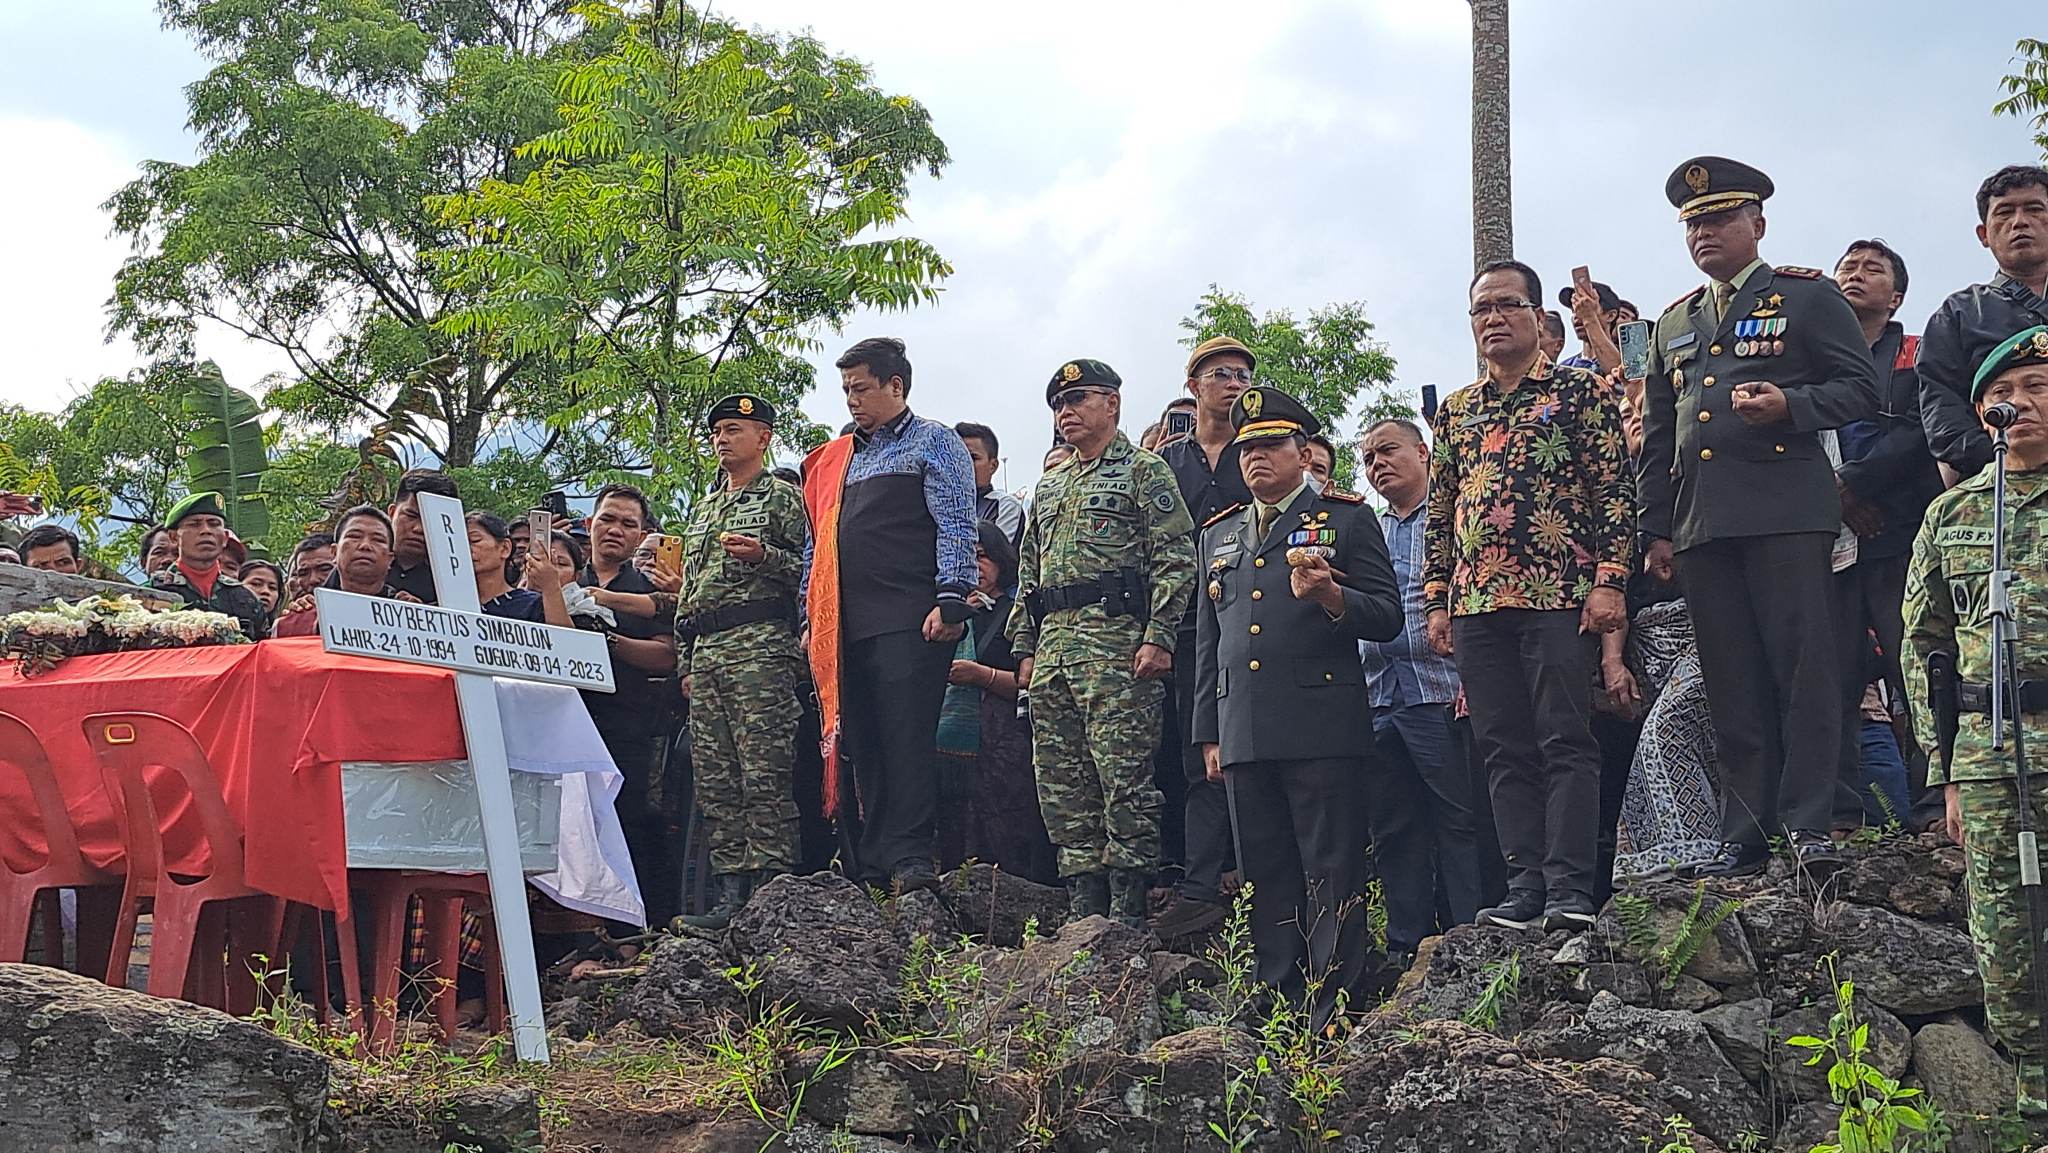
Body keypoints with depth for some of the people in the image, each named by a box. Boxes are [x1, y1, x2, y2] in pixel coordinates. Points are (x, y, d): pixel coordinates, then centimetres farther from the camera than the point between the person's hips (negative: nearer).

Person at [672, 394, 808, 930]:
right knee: (715, 782, 3)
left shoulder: (783, 498, 5)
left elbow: (810, 571, -3)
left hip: (760, 646, -8)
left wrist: (763, 555, -18)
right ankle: (730, 895, 5)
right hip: (704, 654, 8)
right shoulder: (702, 511, 26)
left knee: (764, 776, -11)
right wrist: (685, 661, 19)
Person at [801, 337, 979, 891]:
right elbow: (818, 543, 26)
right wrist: (812, 614, 18)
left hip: (910, 621, -7)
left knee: (907, 738, -10)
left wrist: (950, 600, -16)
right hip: (849, 626, 7)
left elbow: (955, 527, -6)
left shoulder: (933, 442, 5)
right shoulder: (838, 458, 24)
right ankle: (873, 864, 10)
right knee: (864, 744, 6)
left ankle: (910, 860, -10)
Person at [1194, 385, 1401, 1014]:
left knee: (1331, 874, -5)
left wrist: (1330, 597, -20)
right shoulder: (1220, 534, 22)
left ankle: (1334, 1018, -2)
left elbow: (1386, 616, 0)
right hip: (1243, 736, 5)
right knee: (1265, 879, 8)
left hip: (1322, 729, -5)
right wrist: (1209, 733, 16)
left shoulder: (1347, 517, 7)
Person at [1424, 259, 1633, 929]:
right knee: (1503, 750, 4)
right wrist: (1437, 602, 12)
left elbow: (1615, 490, -1)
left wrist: (1609, 580, -10)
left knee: (1566, 741, -7)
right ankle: (1526, 887, 7)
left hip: (1558, 596, -5)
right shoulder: (1454, 411, 19)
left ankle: (1570, 889, -8)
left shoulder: (1582, 391, 5)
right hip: (1475, 602, 5)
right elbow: (1440, 515, 19)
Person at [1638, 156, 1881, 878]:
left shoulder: (1809, 296, 9)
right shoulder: (1673, 324, 24)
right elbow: (1656, 437, 23)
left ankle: (1807, 825, -4)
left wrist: (1790, 405, -16)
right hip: (1701, 525, 5)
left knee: (1804, 668, -8)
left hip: (1787, 514, -4)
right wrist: (1656, 529, 15)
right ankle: (1743, 838, 5)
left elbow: (1862, 389, 2)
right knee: (1733, 686, 3)